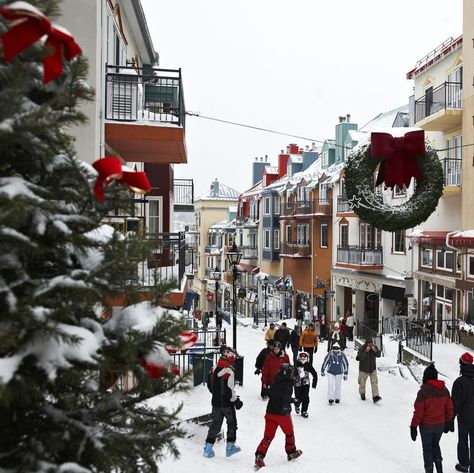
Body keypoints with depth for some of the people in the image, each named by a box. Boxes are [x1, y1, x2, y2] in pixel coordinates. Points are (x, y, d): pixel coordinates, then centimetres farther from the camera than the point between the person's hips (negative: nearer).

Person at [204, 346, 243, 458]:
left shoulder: (214, 369, 0)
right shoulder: (229, 371, -22)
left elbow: (210, 385, 9)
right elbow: (229, 389, -23)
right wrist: (236, 401, -10)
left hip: (215, 402, 6)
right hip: (227, 403, -6)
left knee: (215, 424, 14)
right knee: (232, 423, 14)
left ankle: (208, 448, 10)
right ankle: (230, 447, 21)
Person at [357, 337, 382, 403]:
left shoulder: (375, 347, -5)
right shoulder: (362, 348, -18)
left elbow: (378, 355, -8)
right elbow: (360, 357, -26)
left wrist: (375, 350, -27)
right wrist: (366, 351, -36)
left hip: (373, 368, 2)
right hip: (363, 369, -2)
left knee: (374, 382, -10)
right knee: (362, 382, 12)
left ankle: (375, 397, -15)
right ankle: (362, 394, 37)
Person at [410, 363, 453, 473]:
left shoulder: (423, 392, -20)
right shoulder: (444, 390, -4)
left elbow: (418, 411, -18)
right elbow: (449, 409, 4)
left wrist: (413, 427, -9)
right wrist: (447, 422, 19)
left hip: (426, 426, -4)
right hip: (440, 425, 5)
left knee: (427, 448, 12)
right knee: (435, 444, 24)